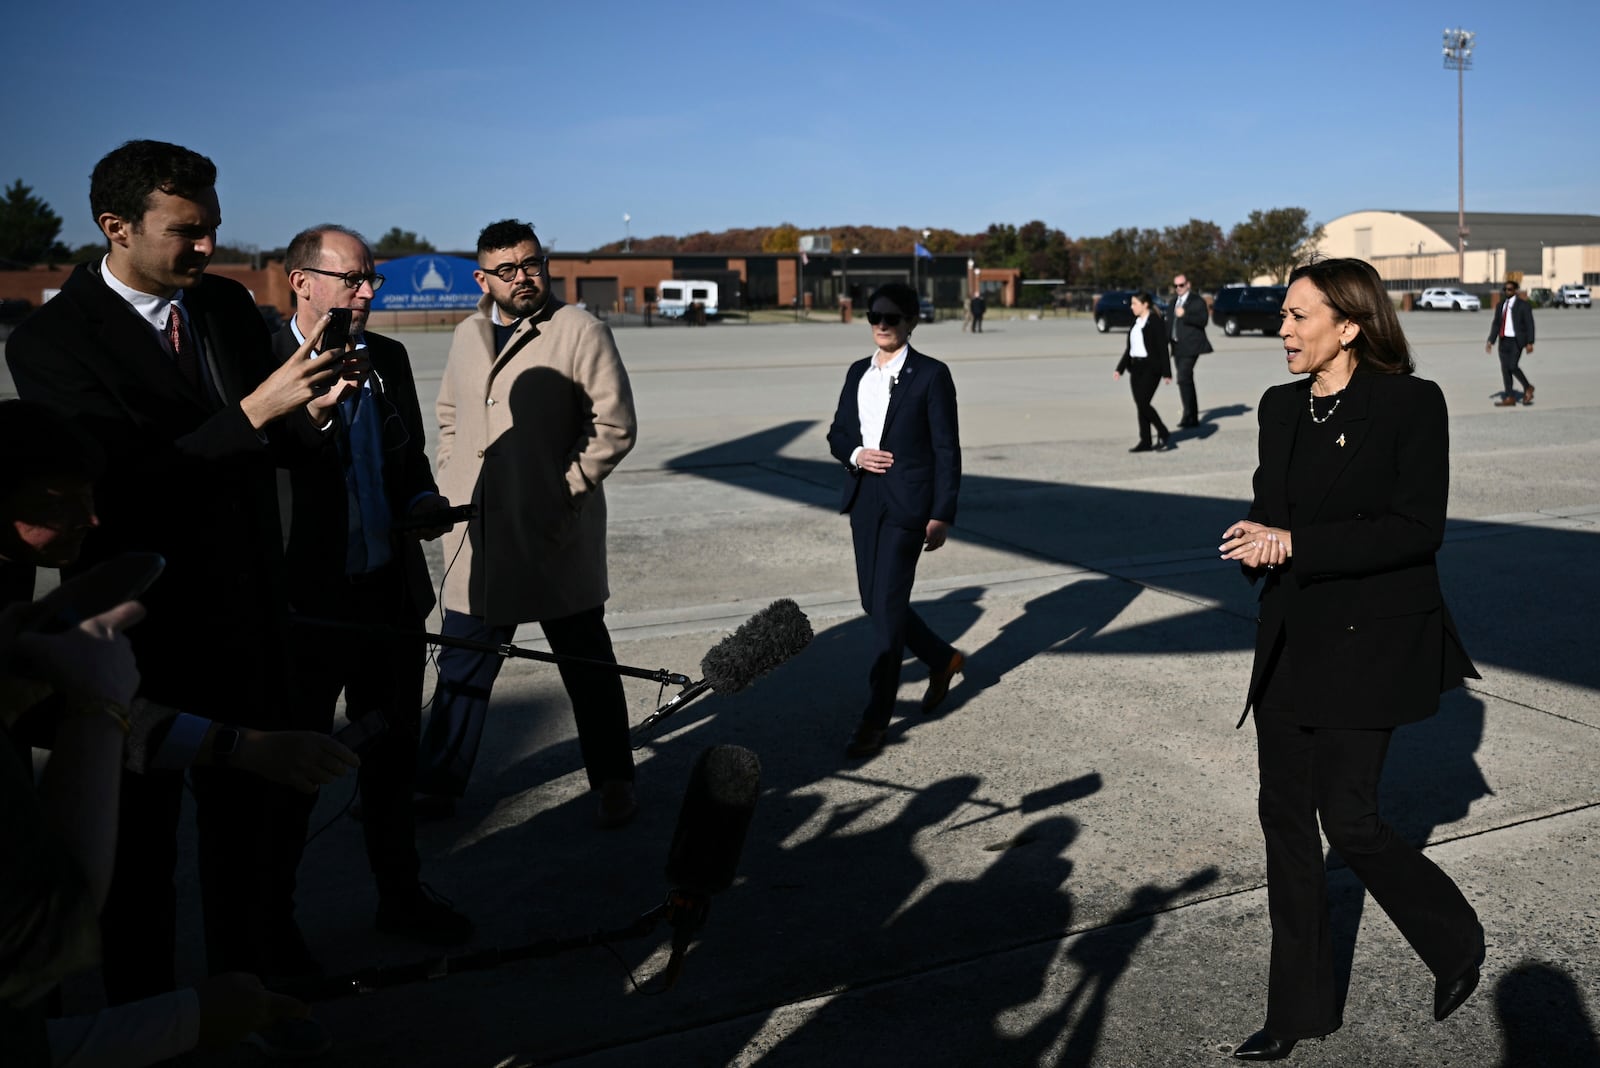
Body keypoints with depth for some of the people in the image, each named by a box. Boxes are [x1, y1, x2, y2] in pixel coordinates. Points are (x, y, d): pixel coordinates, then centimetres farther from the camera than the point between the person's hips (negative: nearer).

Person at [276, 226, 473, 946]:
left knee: (392, 754, 19)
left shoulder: (388, 358, 6)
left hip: (393, 593, 6)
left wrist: (421, 500, 0)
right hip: (304, 606, -5)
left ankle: (400, 894, 37)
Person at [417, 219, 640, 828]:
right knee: (462, 665, 14)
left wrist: (565, 489, -13)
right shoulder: (468, 336, 11)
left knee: (586, 663, 8)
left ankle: (613, 782, 24)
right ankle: (437, 783, 28)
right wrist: (451, 486, 10)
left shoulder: (580, 332, -8)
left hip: (555, 539, -5)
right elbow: (449, 416, 23)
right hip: (476, 538, 5)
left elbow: (615, 426, -9)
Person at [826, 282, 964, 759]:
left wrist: (942, 516, -11)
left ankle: (876, 719, 3)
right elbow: (837, 433, 17)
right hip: (865, 498, 7)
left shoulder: (931, 375, -5)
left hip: (907, 503, -6)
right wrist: (855, 454, -7)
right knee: (875, 603, 12)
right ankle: (943, 659, 37)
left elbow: (946, 449, -7)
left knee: (887, 606, -6)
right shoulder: (858, 373, 12)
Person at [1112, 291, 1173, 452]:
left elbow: (1162, 348, -12)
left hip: (1150, 368, -8)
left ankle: (1164, 435, 2)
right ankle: (1145, 442, 10)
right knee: (1140, 404, 5)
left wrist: (1166, 372, -15)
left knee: (1143, 403, -13)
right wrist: (1120, 369, 14)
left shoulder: (1155, 321, -9)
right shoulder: (1136, 322, 13)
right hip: (1136, 367, 8)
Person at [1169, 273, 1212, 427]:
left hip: (1190, 346, -8)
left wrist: (1185, 315, -21)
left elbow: (1203, 320, -13)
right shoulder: (1174, 301, 19)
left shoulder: (1197, 300, -4)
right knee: (1186, 381, 11)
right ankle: (1193, 418, 18)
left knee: (1184, 379, -18)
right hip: (1178, 347, 8)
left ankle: (1188, 415, -17)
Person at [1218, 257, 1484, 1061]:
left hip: (1371, 640, -6)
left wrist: (1296, 545, -21)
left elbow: (1418, 528, -16)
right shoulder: (1281, 407, 8)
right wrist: (1256, 542, -11)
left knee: (1348, 819, -4)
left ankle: (1457, 944, 28)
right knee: (1285, 813, 8)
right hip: (1290, 638, 6)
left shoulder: (1412, 404, -10)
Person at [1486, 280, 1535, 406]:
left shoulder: (1523, 305, -5)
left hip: (1517, 341, -6)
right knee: (1505, 369, 3)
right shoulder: (1501, 305, 12)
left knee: (1513, 366, -17)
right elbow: (1496, 324, 14)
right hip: (1504, 341, 6)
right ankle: (1509, 398, 6)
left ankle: (1527, 387, 8)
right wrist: (1491, 341, 5)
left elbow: (1529, 324, -8)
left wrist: (1530, 343, -14)